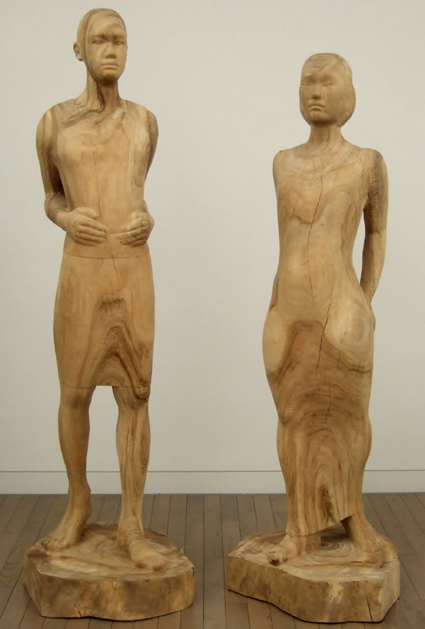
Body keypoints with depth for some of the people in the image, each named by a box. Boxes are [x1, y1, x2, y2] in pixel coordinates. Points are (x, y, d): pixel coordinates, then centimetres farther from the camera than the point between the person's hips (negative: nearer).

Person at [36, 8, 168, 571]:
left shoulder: (145, 121, 9)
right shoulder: (54, 122, 3)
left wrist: (146, 218, 0)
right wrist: (65, 217, -8)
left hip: (135, 271, 1)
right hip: (81, 271, -1)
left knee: (134, 396, 0)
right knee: (74, 393, 6)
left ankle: (131, 525, 9)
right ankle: (78, 503, 29)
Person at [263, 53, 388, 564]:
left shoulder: (368, 162, 0)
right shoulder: (283, 162, 10)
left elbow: (376, 233, 12)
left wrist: (364, 303, 8)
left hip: (341, 315, -3)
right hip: (285, 316, 3)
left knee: (348, 417, 10)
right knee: (295, 419, 10)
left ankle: (354, 518, 32)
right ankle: (300, 528, 24)